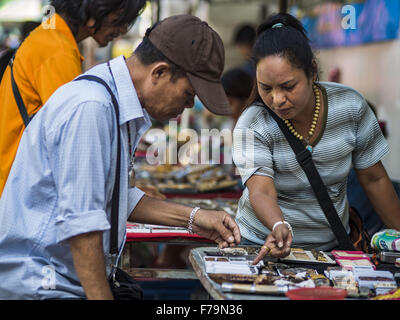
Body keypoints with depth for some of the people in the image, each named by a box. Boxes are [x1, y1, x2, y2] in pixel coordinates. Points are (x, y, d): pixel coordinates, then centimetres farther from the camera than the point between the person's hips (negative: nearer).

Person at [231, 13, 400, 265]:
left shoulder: (350, 106, -8)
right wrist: (279, 227, -49)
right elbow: (261, 191, -28)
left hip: (331, 245, 3)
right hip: (263, 243, -2)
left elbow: (374, 178, 3)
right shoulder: (252, 127, -16)